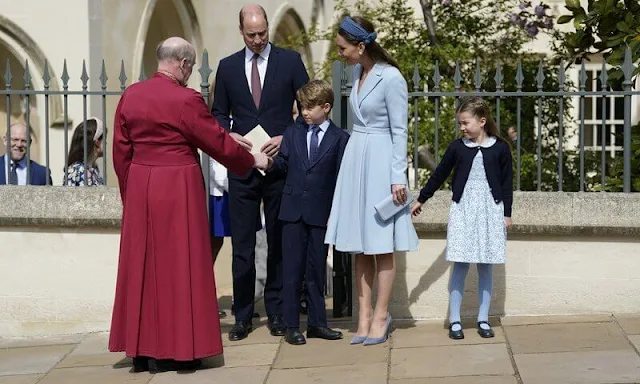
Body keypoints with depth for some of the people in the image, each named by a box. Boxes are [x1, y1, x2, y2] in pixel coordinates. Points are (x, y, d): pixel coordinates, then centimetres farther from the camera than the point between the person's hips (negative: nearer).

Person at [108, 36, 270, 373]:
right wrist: (252, 161, 11)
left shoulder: (130, 96, 4)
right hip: (178, 190, -5)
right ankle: (172, 351, 6)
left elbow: (121, 153, 8)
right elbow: (219, 143, -5)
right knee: (176, 266, 3)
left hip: (138, 189, 6)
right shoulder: (186, 99, -13)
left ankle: (140, 351, 15)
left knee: (142, 266, 11)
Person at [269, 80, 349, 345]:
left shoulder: (340, 139, 1)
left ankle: (317, 323, 16)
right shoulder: (293, 133, 10)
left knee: (317, 270, 8)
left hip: (321, 213, -1)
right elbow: (283, 164, 7)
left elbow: (340, 177, -1)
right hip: (293, 211, 1)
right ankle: (292, 326, 6)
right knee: (292, 270, 1)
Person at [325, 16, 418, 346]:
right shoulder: (357, 73, 9)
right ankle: (364, 314, 13)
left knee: (381, 244, -1)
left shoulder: (391, 78, -14)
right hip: (355, 158, 8)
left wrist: (398, 177, -14)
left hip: (380, 161, -8)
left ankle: (381, 316, 6)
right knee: (359, 244, 8)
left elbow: (399, 131, -12)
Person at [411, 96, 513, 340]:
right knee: (460, 265, -2)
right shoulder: (457, 148, 5)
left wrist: (507, 213, 3)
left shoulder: (500, 148, 1)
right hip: (462, 209, 1)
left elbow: (507, 183, 4)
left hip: (490, 210, -1)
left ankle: (483, 319, 11)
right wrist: (421, 199, 18)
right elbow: (439, 175, 14)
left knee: (485, 267, 4)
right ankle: (454, 321, 2)